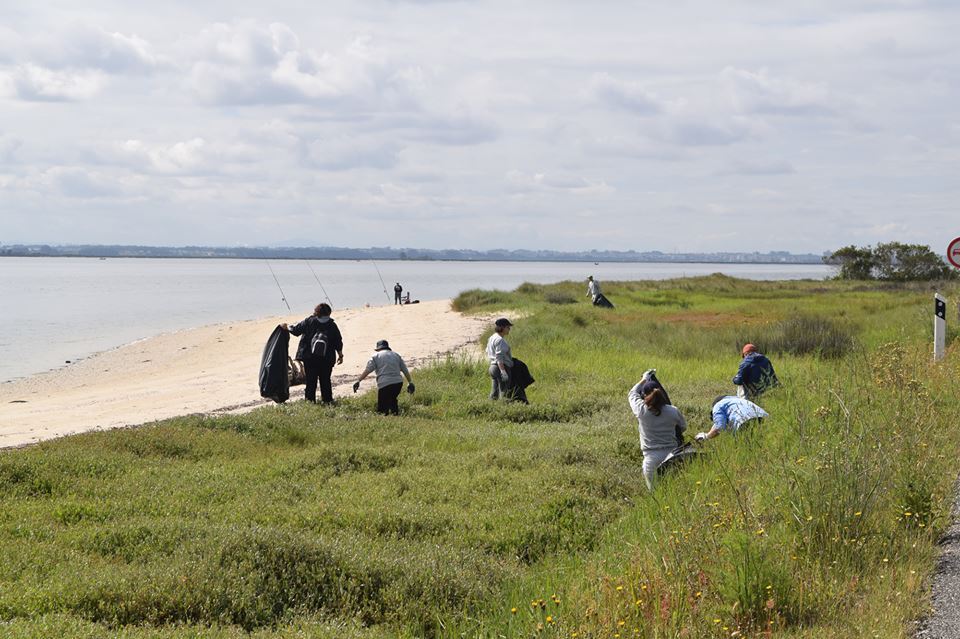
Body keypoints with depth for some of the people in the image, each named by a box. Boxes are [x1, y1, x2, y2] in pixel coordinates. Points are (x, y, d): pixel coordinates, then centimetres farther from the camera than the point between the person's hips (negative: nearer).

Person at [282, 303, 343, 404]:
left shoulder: (309, 321, -3)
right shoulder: (332, 325, 0)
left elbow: (296, 329, 5)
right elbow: (338, 343, 3)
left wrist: (286, 327, 25)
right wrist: (340, 355, 15)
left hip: (309, 358, -1)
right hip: (327, 360, 1)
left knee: (310, 379, 6)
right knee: (325, 380, 11)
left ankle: (310, 399, 6)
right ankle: (327, 399, 12)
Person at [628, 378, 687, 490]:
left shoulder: (641, 410, -9)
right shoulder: (673, 411, -4)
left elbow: (632, 394, 12)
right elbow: (683, 427, 15)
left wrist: (644, 379, 27)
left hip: (651, 460, -2)